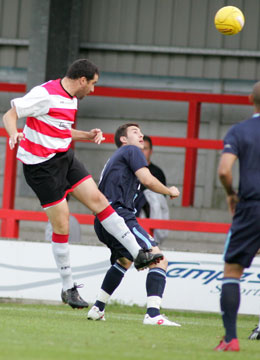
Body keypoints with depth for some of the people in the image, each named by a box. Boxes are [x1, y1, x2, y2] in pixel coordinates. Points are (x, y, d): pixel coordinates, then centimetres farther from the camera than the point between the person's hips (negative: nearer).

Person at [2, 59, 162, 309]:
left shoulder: (71, 98, 11)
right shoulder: (45, 94, -18)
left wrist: (88, 136, 11)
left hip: (64, 157, 9)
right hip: (41, 165, -8)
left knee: (98, 199, 0)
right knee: (61, 225, -6)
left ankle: (139, 255, 4)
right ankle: (68, 288, 6)